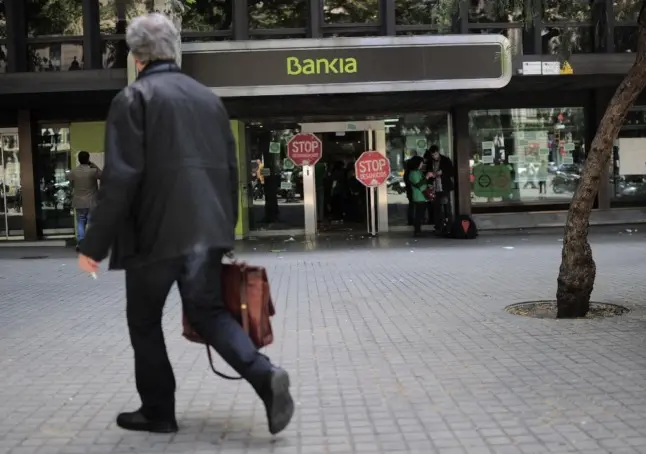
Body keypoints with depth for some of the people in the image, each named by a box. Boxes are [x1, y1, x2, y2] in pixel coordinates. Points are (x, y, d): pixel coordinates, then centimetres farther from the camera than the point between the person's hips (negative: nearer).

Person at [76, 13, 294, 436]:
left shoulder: (133, 98, -6)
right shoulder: (208, 97, 13)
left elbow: (121, 177, -14)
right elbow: (230, 169, 14)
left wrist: (95, 244, -9)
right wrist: (226, 227, 22)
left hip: (155, 232, -5)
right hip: (206, 230, 5)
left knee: (145, 322, 12)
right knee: (208, 311, 13)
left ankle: (158, 411, 20)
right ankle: (265, 375, -7)